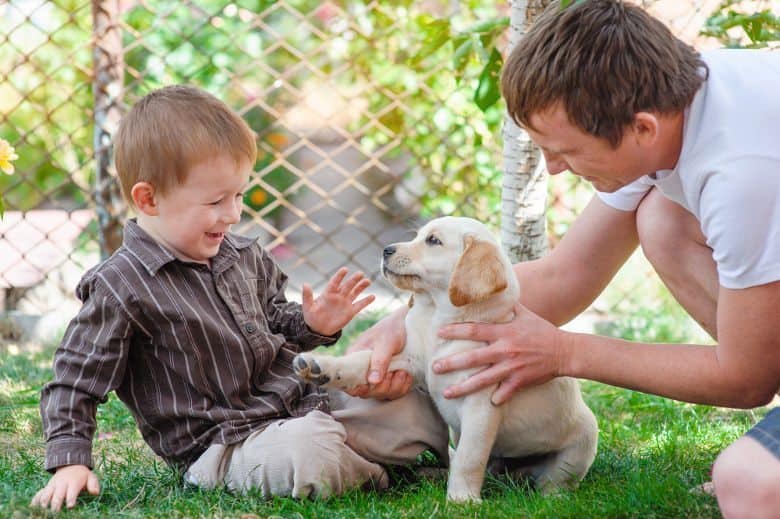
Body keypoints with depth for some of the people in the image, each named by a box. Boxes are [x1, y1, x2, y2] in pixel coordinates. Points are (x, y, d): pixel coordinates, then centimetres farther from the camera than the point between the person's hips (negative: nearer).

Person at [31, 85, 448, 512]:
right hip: (225, 443, -7)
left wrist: (312, 327, 4)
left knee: (416, 408, -2)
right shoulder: (120, 288, -15)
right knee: (309, 458, -36)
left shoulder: (243, 256, 8)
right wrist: (70, 463, -17)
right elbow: (74, 382, -9)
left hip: (307, 404, 7)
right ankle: (370, 475, -6)